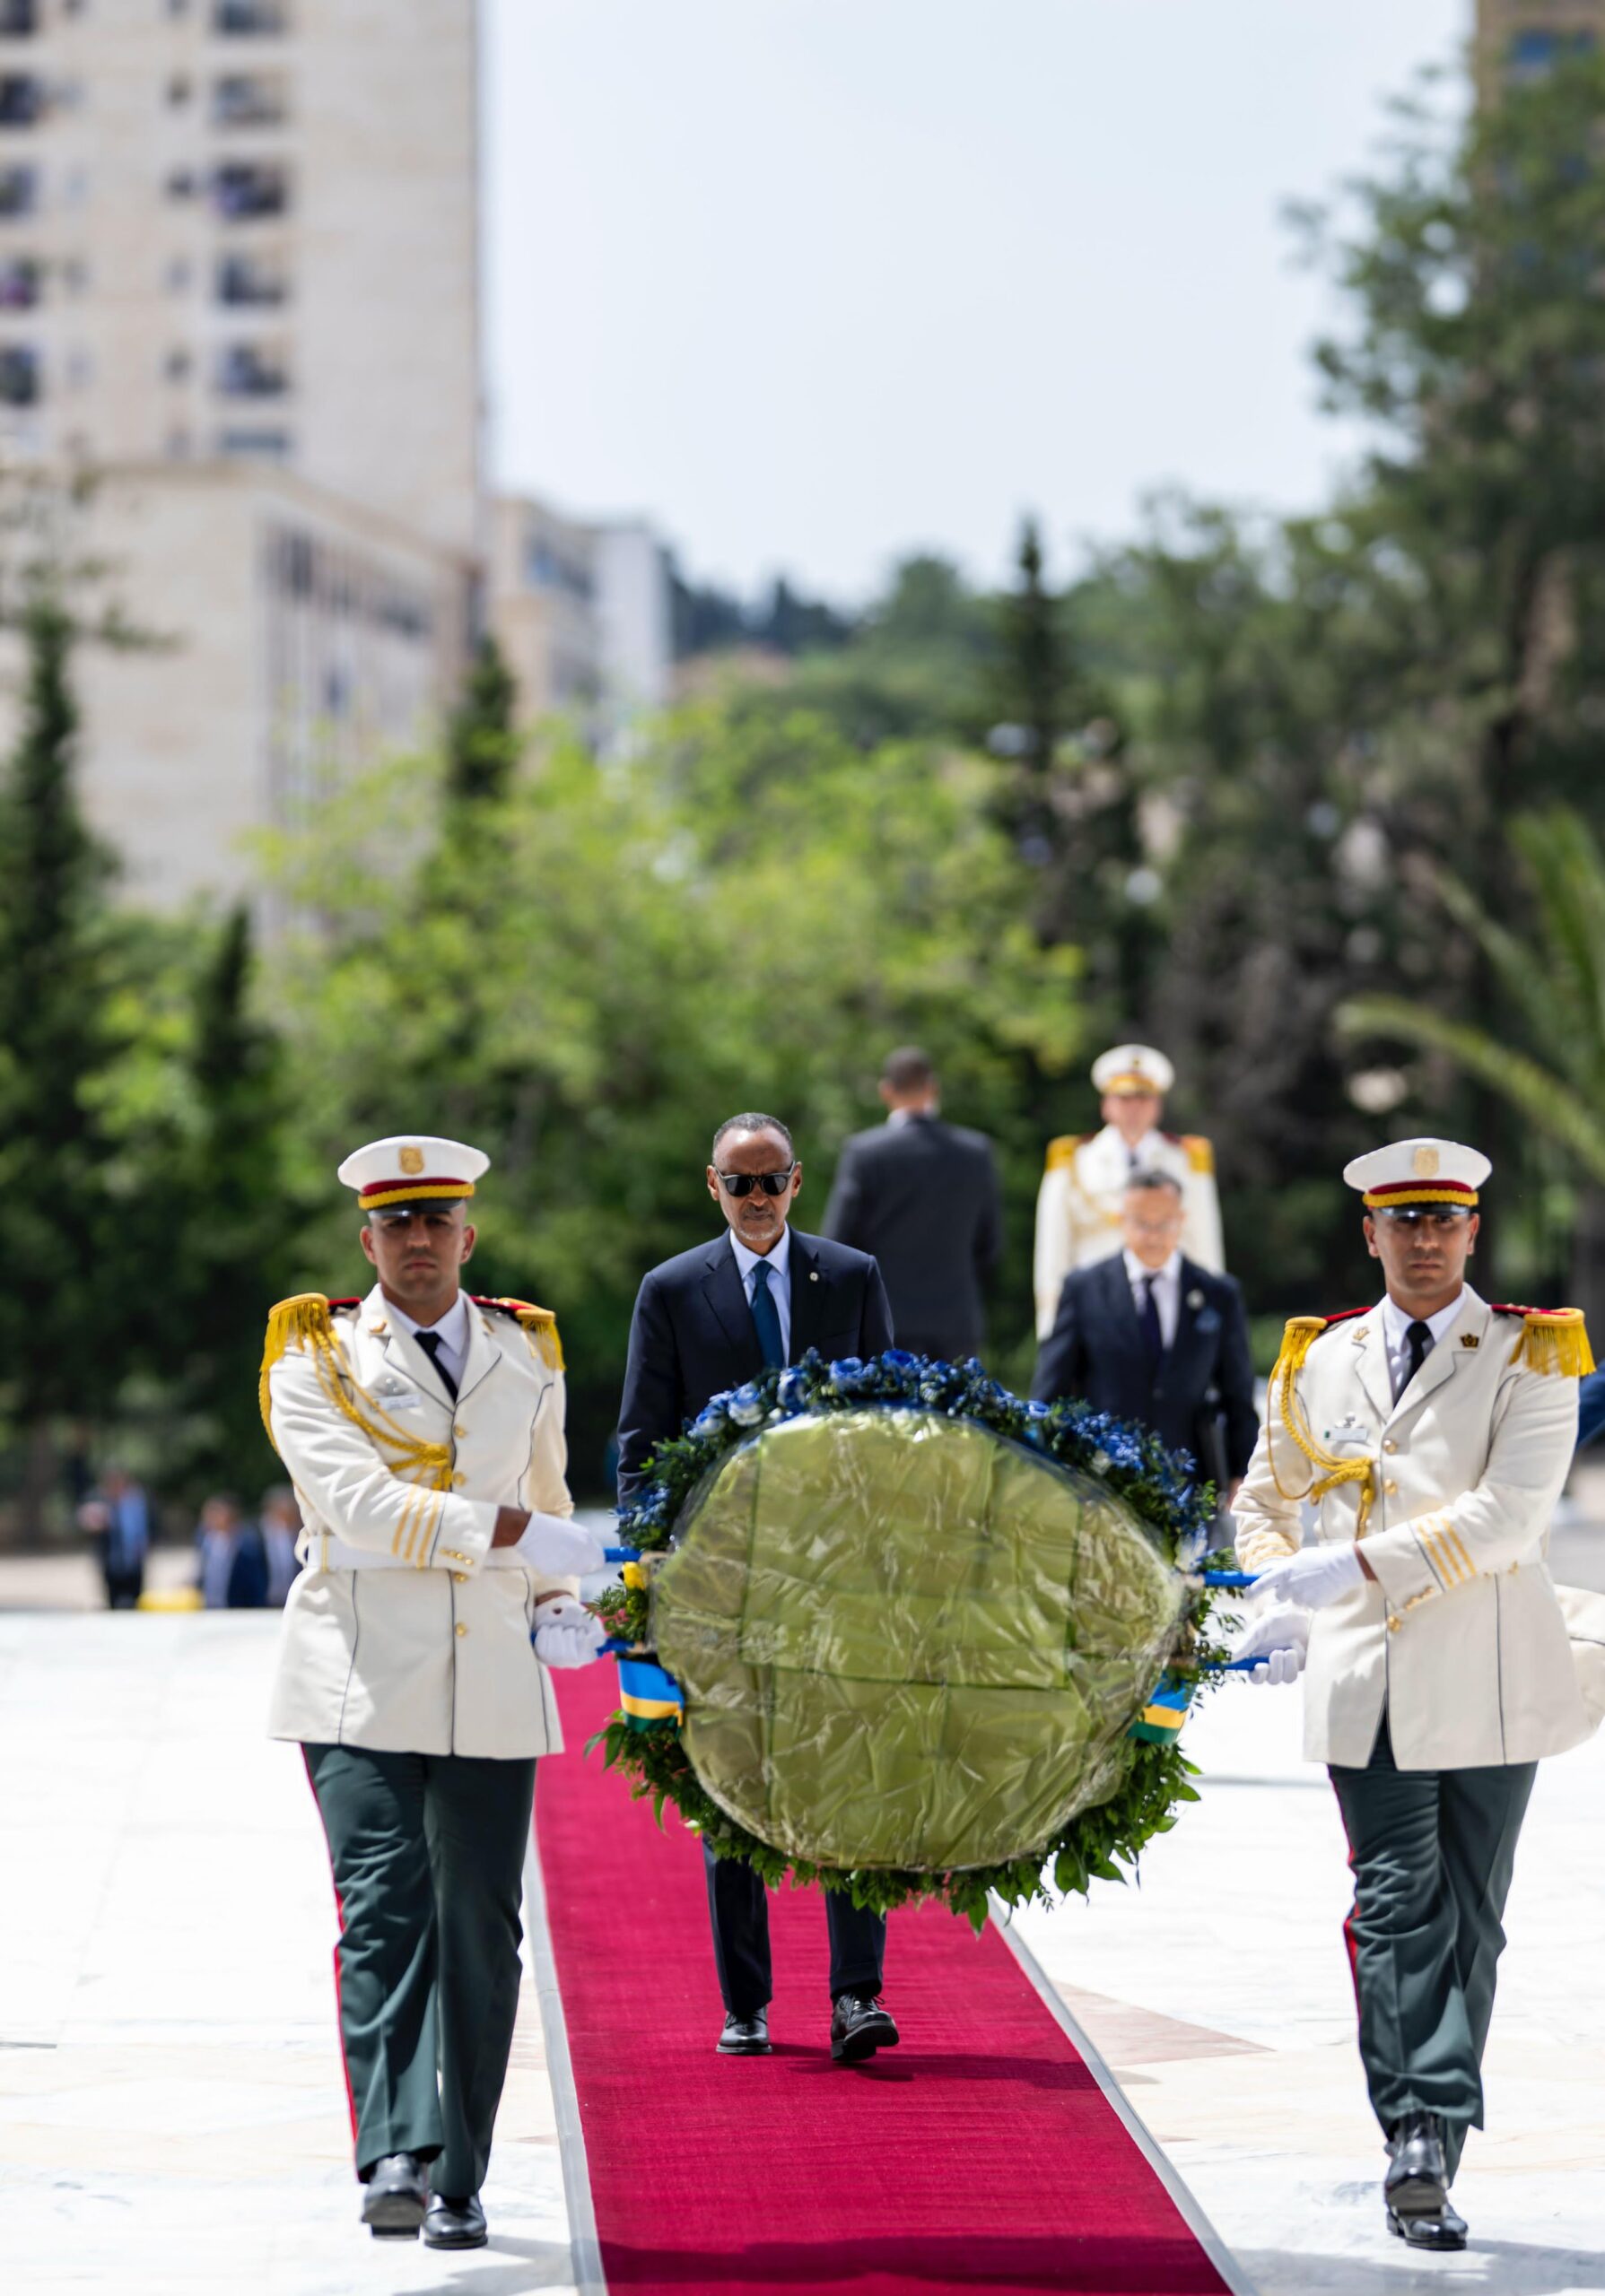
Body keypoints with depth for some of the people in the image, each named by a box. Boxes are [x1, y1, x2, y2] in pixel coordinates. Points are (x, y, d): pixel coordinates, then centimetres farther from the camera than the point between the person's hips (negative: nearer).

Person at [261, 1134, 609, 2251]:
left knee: (481, 1935, 4)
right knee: (384, 1911, -16)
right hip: (361, 1686, -3)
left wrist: (557, 1606, 6)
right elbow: (356, 1501, -13)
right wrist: (513, 1532, -19)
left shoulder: (528, 1355, 15)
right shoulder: (316, 1359, 1)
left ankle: (461, 2183, 12)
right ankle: (394, 2157, -24)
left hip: (493, 1690, 4)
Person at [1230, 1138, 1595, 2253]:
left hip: (1488, 1684, -1)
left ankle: (1428, 2156, 11)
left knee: (1468, 1919, 4)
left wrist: (1357, 1565, -19)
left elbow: (1509, 1514, -14)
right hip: (1366, 1686, 1)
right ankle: (1420, 2140, -12)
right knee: (1398, 1909, -8)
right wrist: (1281, 1599, 4)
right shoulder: (1321, 1360, 10)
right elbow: (1264, 1499, 23)